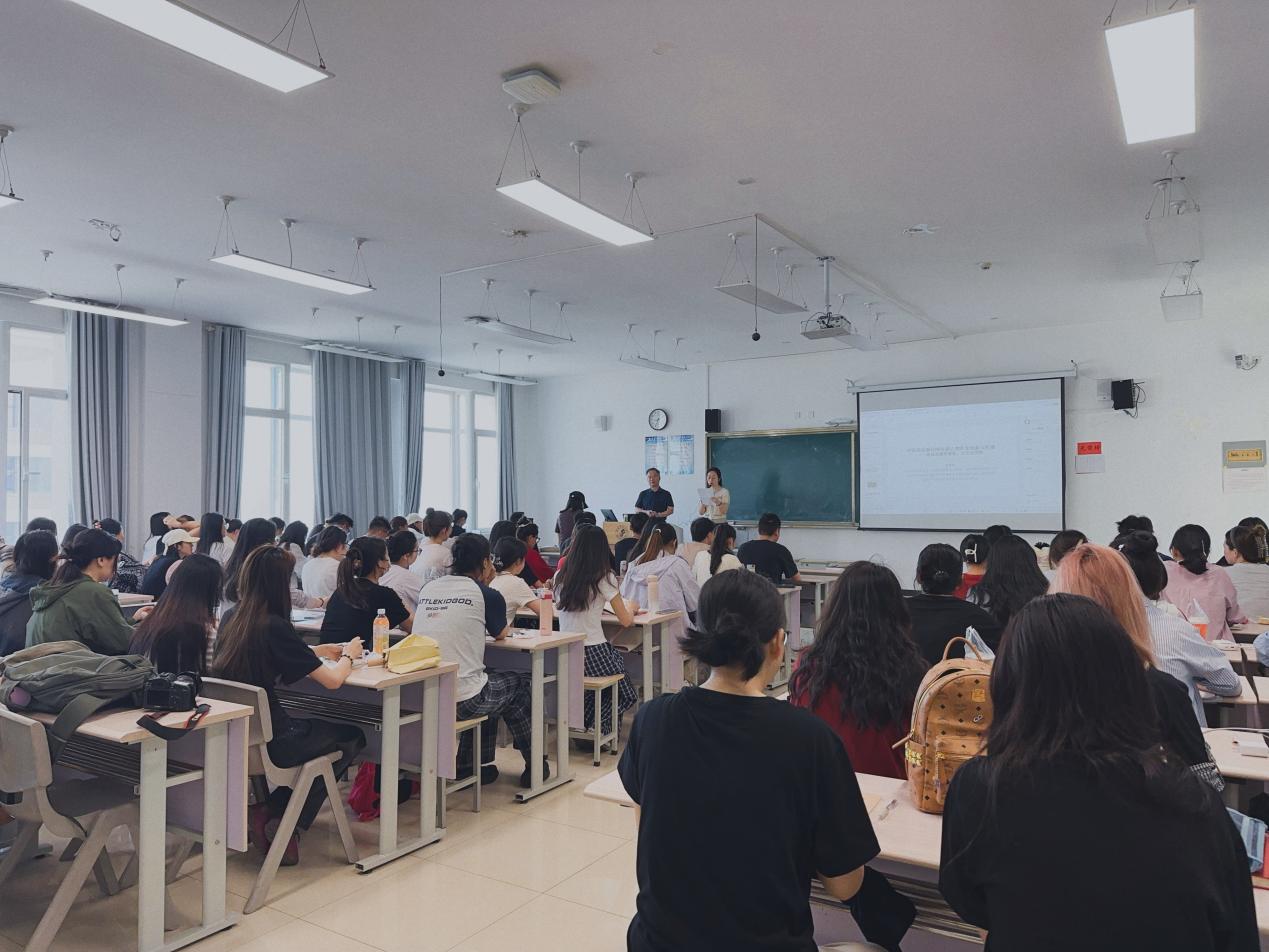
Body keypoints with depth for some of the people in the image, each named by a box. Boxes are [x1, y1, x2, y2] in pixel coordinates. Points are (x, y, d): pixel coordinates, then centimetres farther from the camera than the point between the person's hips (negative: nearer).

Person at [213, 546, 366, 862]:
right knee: (351, 736, 12)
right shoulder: (274, 626, -19)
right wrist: (348, 655, 7)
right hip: (265, 741, -7)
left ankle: (278, 819, 19)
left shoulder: (231, 618, 2)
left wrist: (318, 651, 22)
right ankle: (275, 814, 8)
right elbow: (332, 680, -14)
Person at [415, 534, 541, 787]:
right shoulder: (488, 595, -6)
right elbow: (500, 634, 14)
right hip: (462, 700, -6)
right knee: (520, 683, 22)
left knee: (488, 683, 33)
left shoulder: (427, 589, 8)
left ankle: (479, 765, 35)